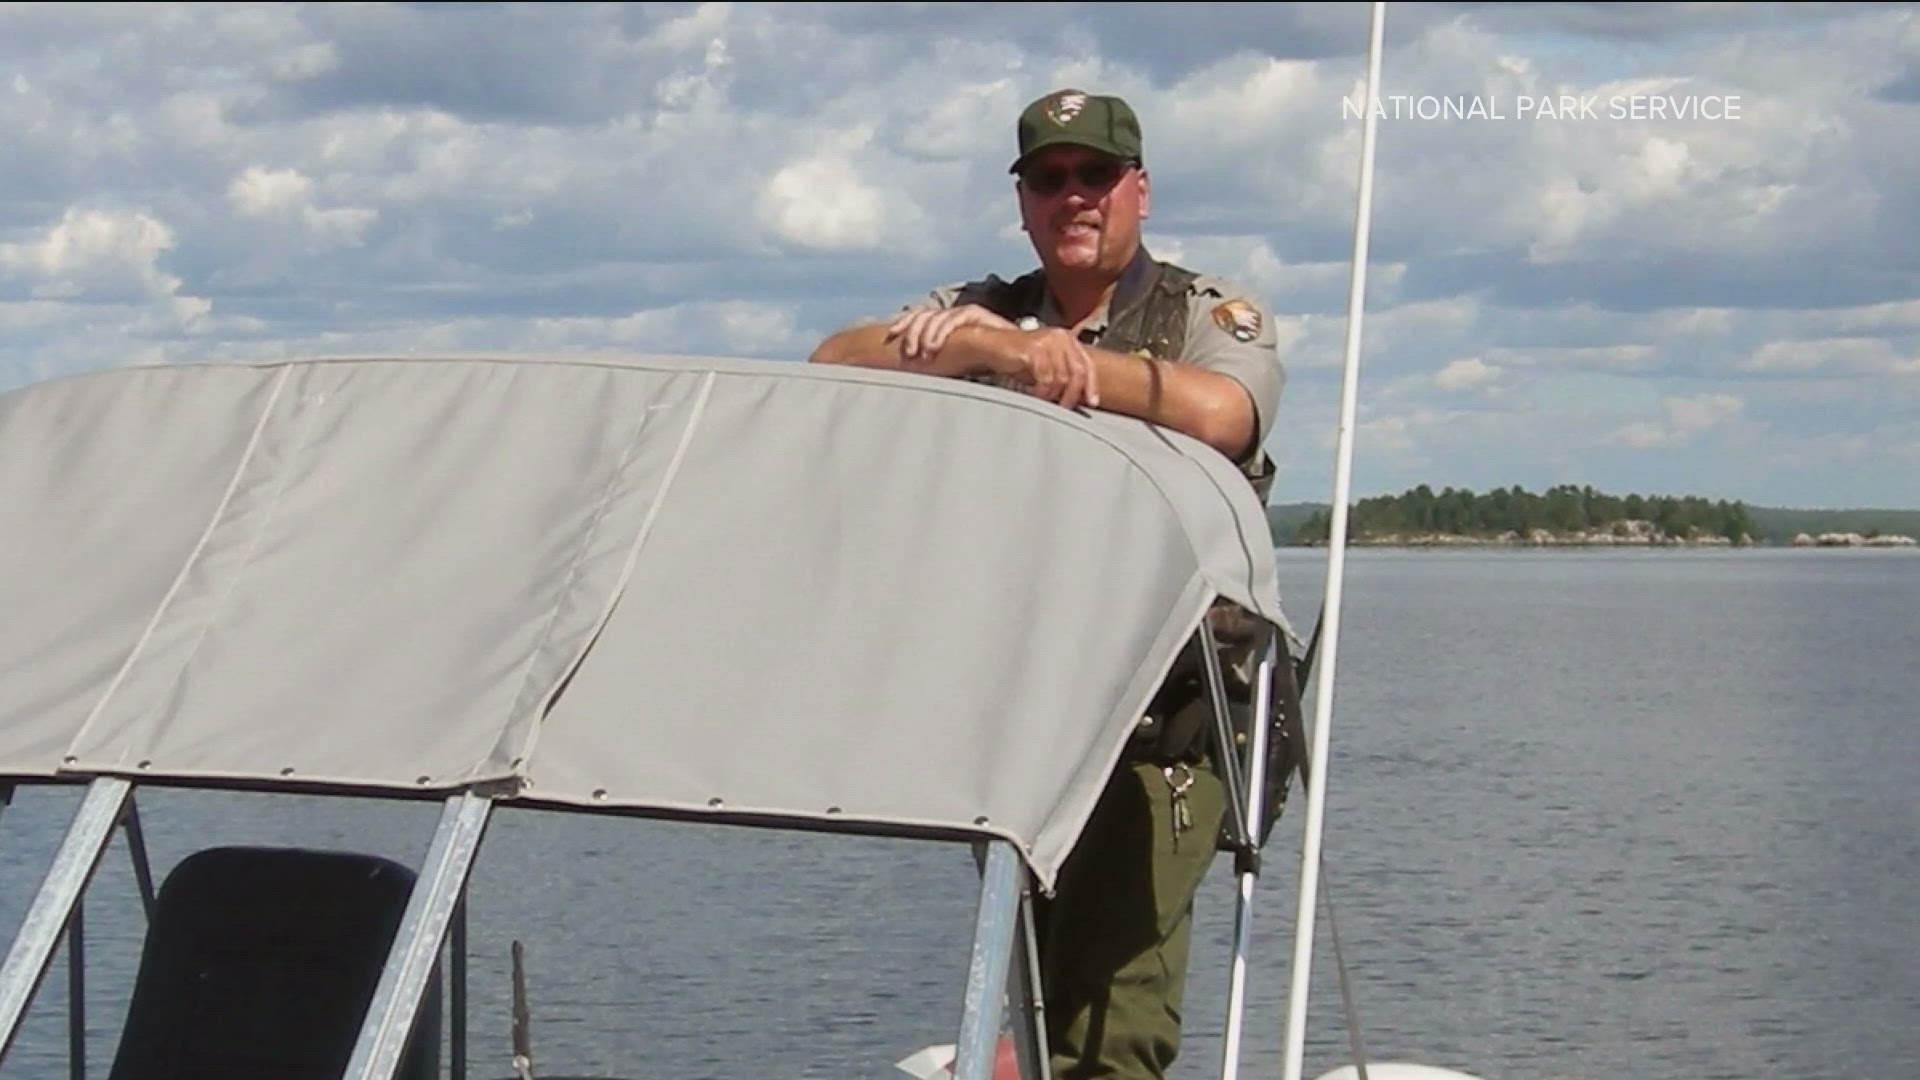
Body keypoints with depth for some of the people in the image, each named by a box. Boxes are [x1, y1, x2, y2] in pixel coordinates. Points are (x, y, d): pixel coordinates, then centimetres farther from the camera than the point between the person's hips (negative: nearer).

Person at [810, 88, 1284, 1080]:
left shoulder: (1211, 315, 7)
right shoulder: (984, 315, 17)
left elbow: (1218, 414, -17)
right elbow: (832, 370, -1)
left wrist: (1023, 347, -14)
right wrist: (994, 350, -18)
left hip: (1163, 723, -4)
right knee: (1027, 997, 10)